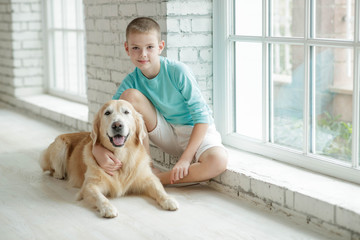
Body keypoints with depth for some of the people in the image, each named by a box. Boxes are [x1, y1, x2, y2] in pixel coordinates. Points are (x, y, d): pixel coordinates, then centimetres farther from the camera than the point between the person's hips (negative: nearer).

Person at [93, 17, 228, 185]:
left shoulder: (178, 71, -21)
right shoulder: (131, 82, -10)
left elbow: (202, 117, -19)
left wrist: (186, 158, -24)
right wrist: (98, 149, -36)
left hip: (195, 132, -3)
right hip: (165, 133, 3)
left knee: (219, 160, -37)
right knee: (130, 95, -20)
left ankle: (158, 179, -18)